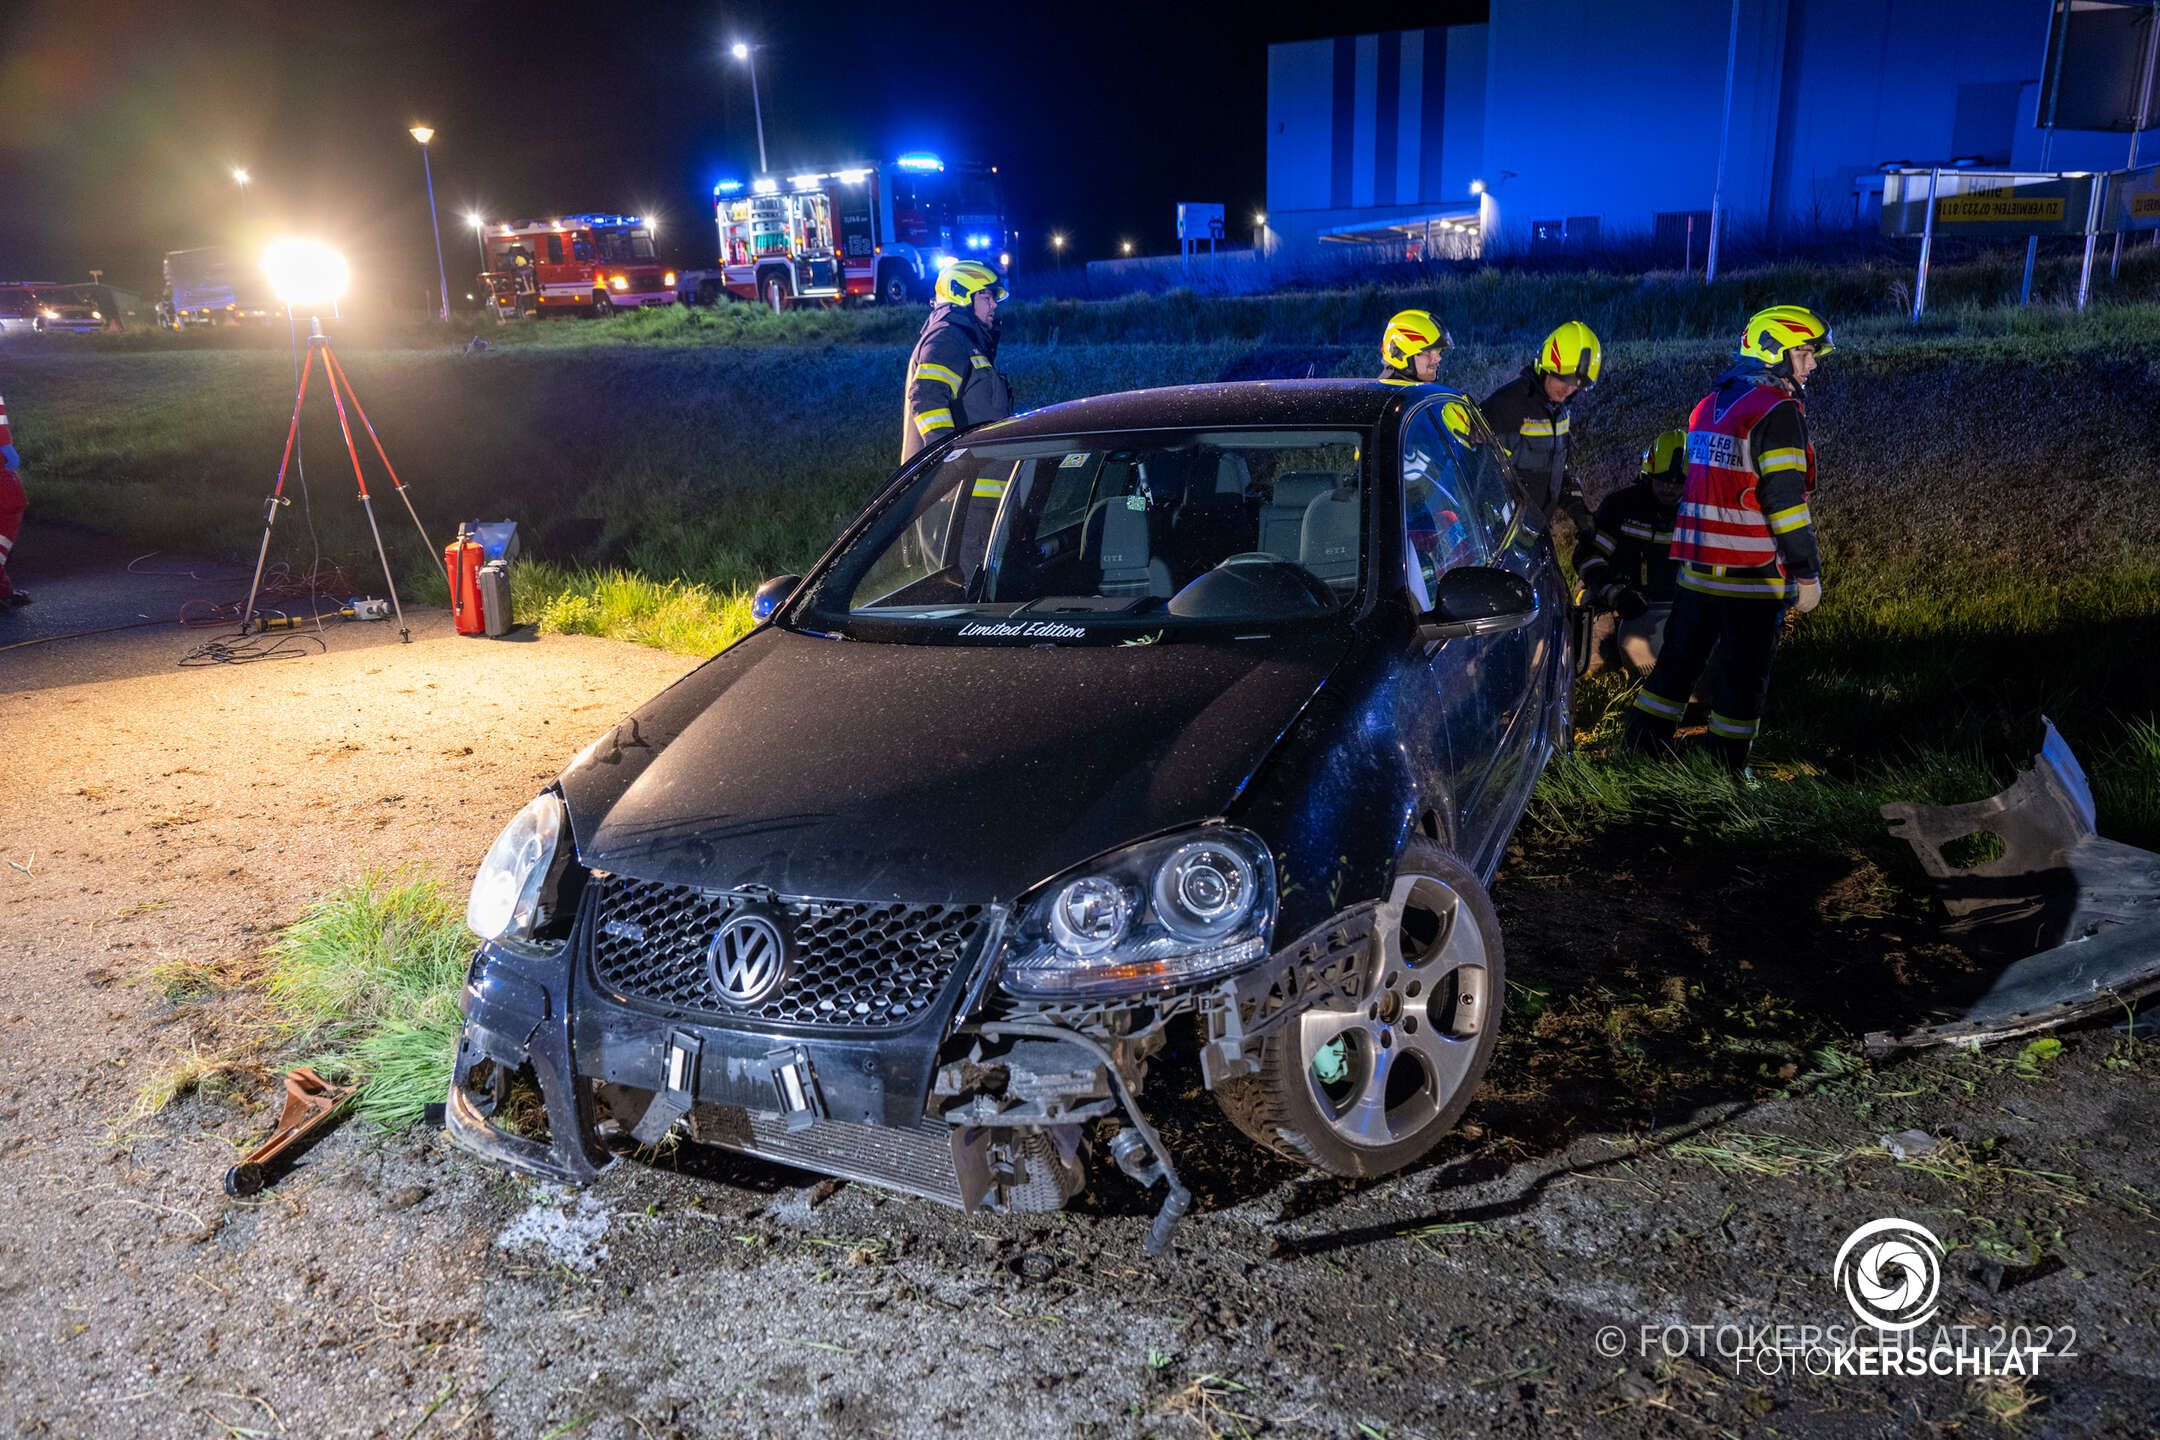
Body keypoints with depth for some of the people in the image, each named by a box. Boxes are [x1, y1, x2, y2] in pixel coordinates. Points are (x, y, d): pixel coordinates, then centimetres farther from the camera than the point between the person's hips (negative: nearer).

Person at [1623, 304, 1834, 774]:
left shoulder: (1711, 404, 14)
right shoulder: (1777, 410, -13)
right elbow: (1785, 498, -18)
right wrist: (1807, 572, -13)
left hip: (1699, 563, 8)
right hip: (1753, 572, -8)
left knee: (1680, 657, 15)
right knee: (1745, 673, 3)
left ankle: (1642, 748, 19)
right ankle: (1726, 769, 10)